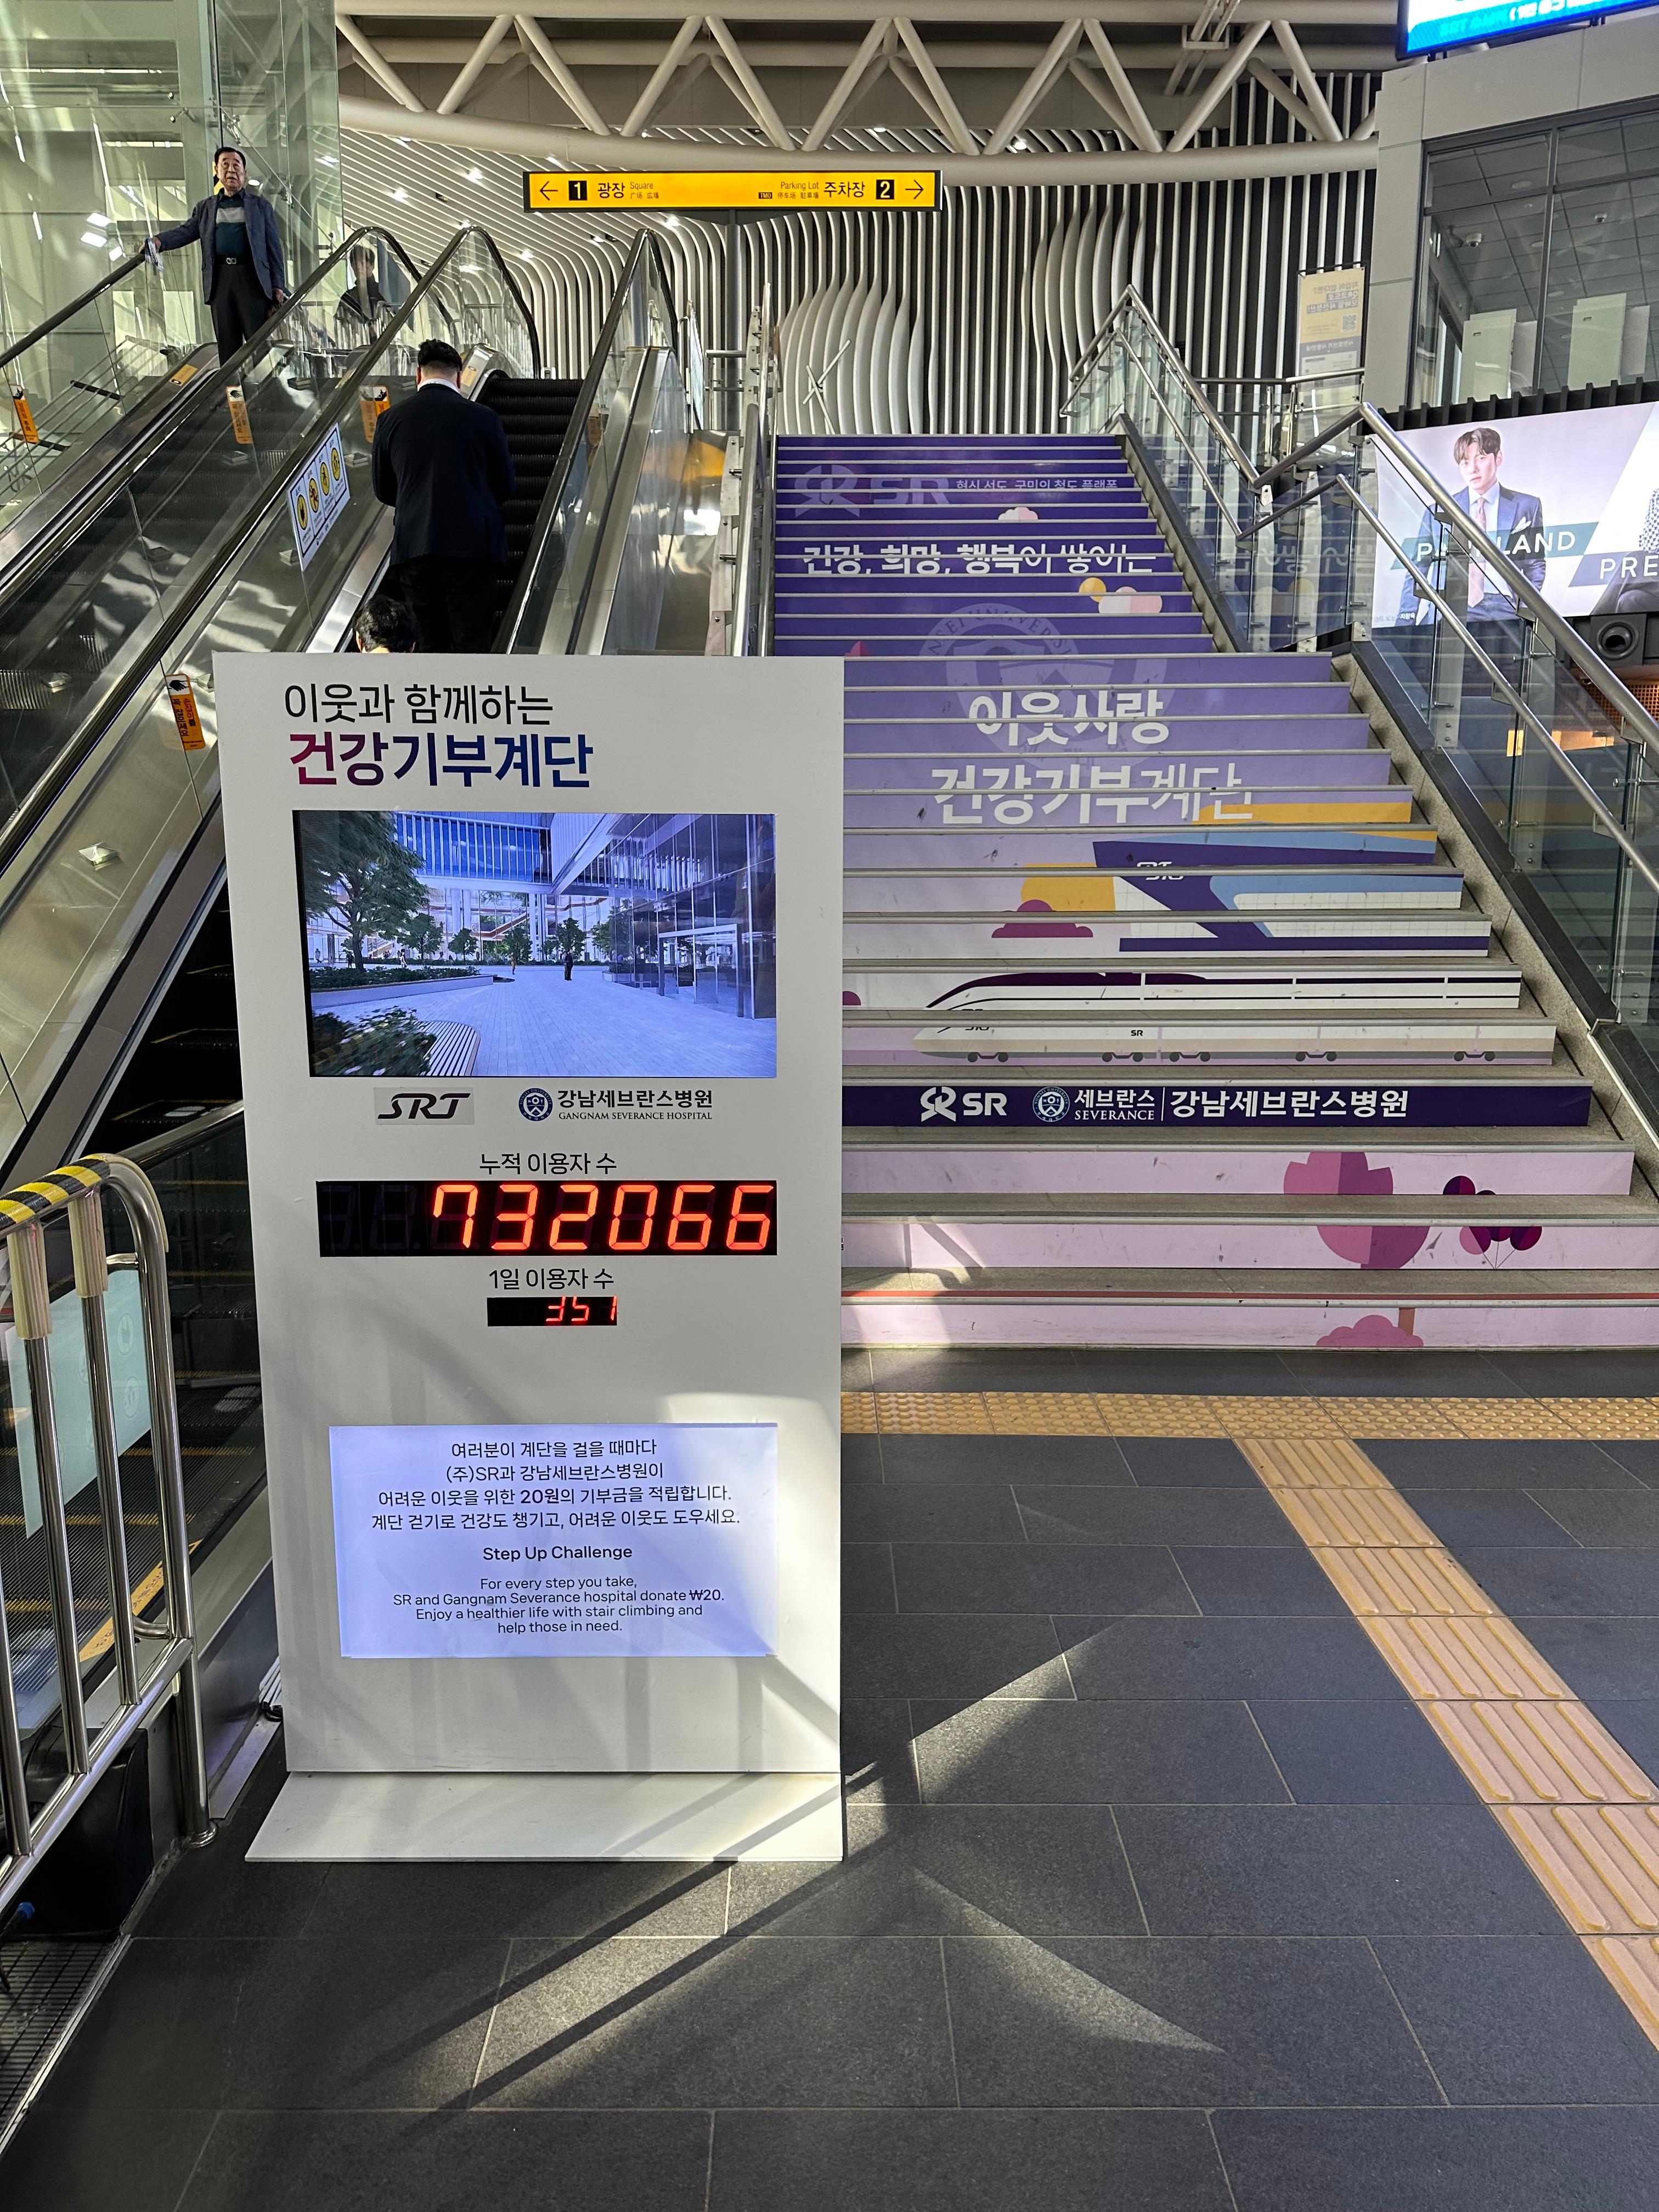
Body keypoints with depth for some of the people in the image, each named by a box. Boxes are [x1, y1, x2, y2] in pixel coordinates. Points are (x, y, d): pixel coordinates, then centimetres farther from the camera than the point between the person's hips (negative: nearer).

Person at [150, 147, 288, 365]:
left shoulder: (261, 206, 13)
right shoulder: (205, 208, 17)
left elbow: (274, 247, 8)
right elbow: (185, 230, 7)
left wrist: (278, 286, -3)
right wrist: (159, 241, -14)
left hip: (252, 278, -2)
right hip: (220, 279, 2)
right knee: (227, 345, 2)